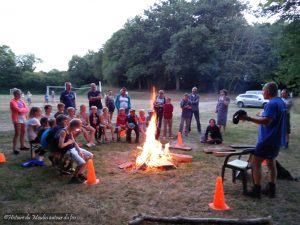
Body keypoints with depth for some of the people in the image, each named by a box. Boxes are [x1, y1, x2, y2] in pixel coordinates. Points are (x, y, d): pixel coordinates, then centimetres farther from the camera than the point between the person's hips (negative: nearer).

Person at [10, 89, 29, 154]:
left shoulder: (21, 101, 12)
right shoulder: (12, 101, -8)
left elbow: (27, 109, 5)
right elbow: (18, 110, -20)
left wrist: (21, 110, -10)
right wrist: (23, 109, -5)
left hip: (23, 118, 7)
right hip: (17, 118, -7)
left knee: (23, 132, 14)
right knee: (17, 134, -8)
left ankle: (22, 146, 26)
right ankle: (14, 149, -3)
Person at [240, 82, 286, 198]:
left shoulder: (272, 104, -19)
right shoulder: (281, 102, 12)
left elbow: (266, 121, -30)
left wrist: (249, 118, -33)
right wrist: (263, 114, 26)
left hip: (268, 140, -10)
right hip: (276, 140, 10)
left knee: (255, 163, -3)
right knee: (271, 163, 17)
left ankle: (256, 190, 1)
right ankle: (271, 189, 25)